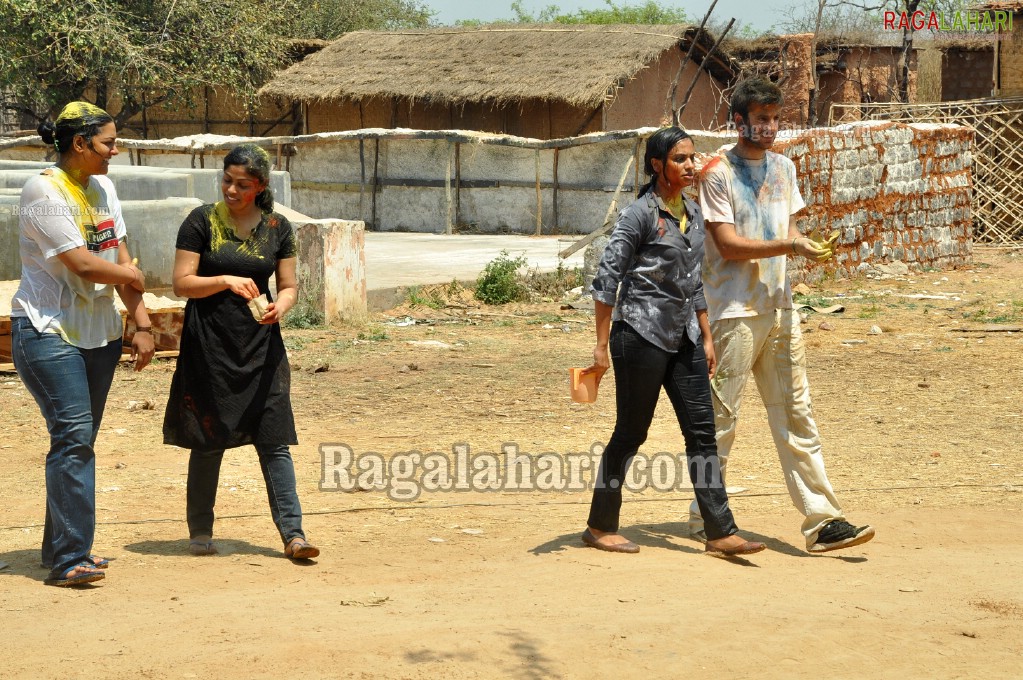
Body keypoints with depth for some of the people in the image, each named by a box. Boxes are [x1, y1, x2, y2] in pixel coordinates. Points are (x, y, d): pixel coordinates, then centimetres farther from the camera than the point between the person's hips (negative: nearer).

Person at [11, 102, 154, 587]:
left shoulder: (103, 188, 10)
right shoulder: (45, 191, -15)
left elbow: (121, 260, 10)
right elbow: (83, 265, -20)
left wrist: (141, 323, 4)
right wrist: (132, 275, -3)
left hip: (99, 333, 8)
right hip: (48, 332, -8)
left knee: (80, 439, 11)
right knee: (73, 436, -16)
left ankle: (62, 548, 21)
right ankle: (68, 559, -16)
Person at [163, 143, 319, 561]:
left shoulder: (277, 228, 5)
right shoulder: (201, 222, -3)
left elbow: (289, 286, 8)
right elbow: (182, 283, -7)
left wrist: (280, 306, -14)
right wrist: (225, 281, -22)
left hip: (260, 347, 2)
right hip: (208, 349, -2)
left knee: (274, 440, -3)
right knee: (208, 442, 5)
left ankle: (292, 533, -3)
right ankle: (200, 532, 19)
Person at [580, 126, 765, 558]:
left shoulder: (692, 213, 12)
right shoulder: (641, 214, -11)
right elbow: (606, 279, -13)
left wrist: (706, 337, 17)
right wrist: (602, 345, -15)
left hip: (683, 339, 7)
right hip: (642, 335, -7)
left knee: (702, 432, 1)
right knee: (631, 433, 1)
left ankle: (721, 533, 2)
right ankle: (600, 527, 15)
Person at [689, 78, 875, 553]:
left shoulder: (784, 168, 14)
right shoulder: (718, 173, -7)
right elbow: (728, 244, -14)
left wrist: (802, 245, -4)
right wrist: (789, 245, -20)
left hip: (779, 305, 6)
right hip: (733, 310, -6)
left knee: (795, 413, 3)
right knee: (721, 415, 0)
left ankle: (821, 521, 2)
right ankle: (705, 516, 14)